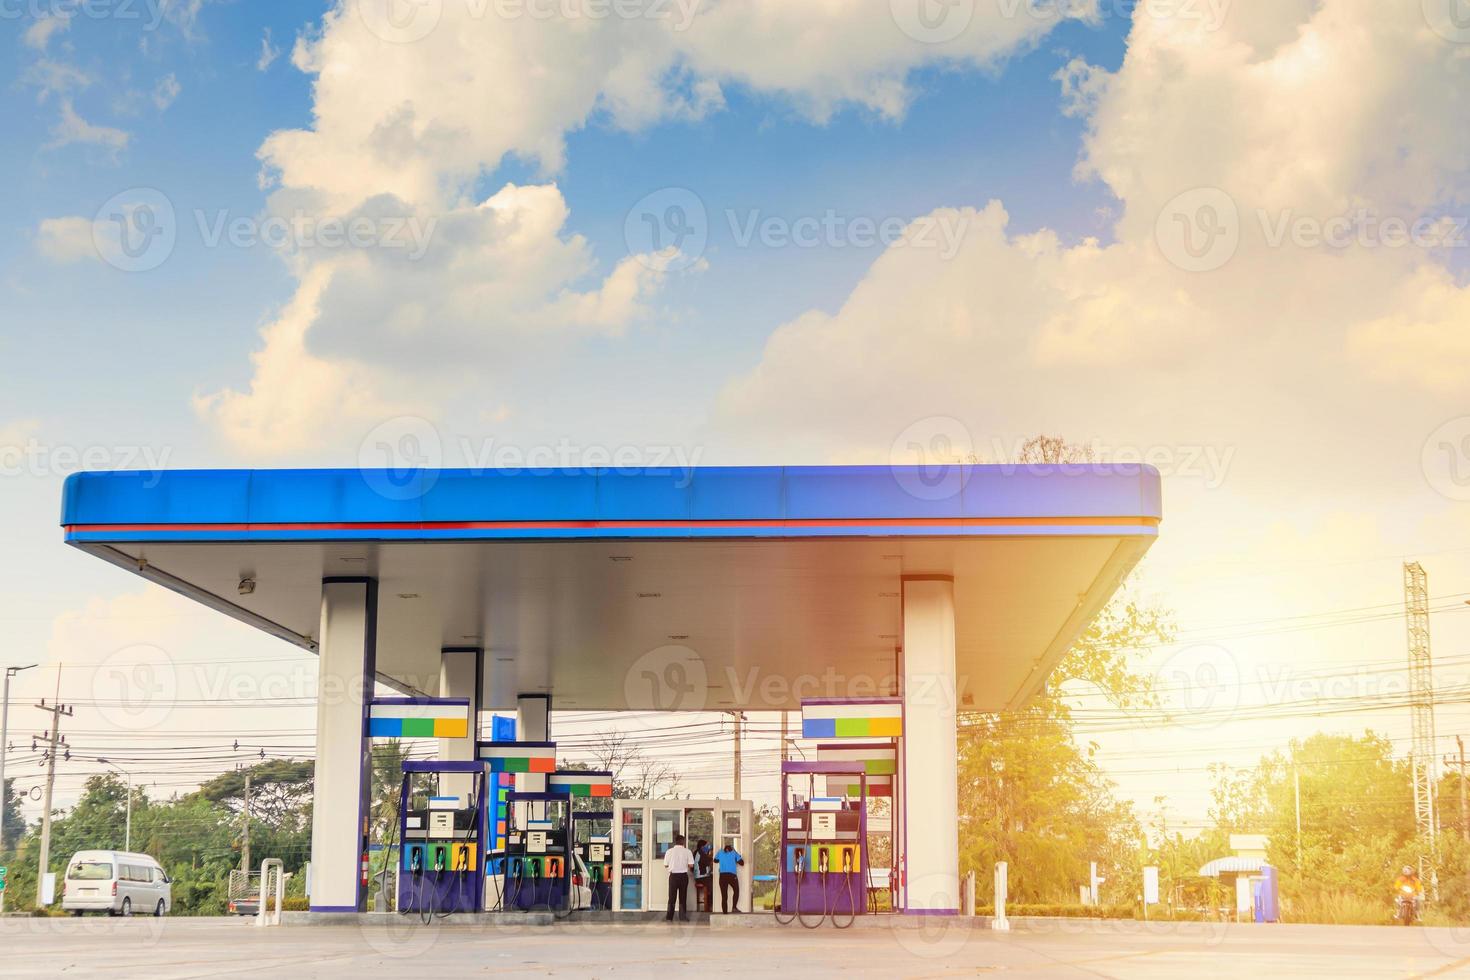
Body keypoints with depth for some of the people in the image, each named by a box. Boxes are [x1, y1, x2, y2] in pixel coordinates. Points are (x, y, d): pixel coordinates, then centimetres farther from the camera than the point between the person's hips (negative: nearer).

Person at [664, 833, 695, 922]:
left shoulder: (669, 851, -4)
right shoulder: (687, 851, -5)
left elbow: (666, 865, 0)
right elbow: (691, 865, -7)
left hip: (673, 875, 0)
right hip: (683, 875, 0)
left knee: (672, 897, 5)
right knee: (683, 897, 10)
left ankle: (669, 917, 4)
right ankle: (683, 917, 10)